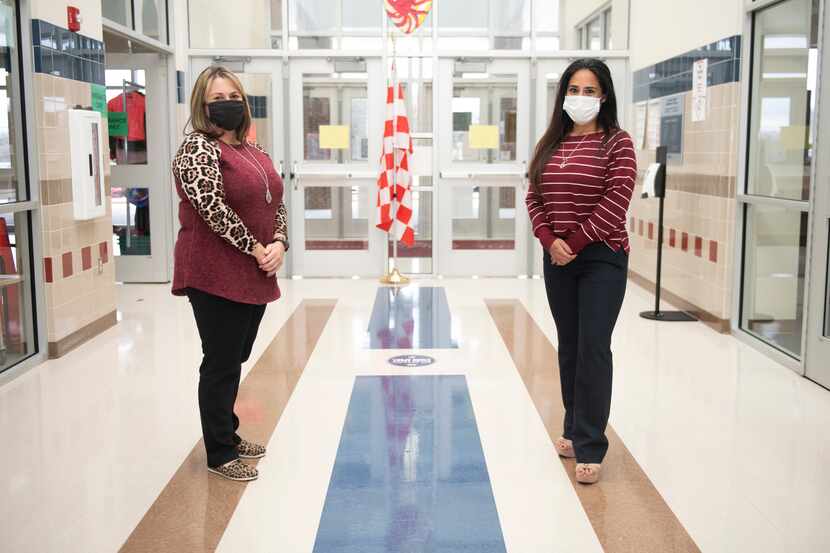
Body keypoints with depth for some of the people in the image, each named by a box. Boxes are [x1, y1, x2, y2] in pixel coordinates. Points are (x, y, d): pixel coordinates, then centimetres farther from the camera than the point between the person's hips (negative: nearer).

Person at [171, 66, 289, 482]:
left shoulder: (255, 153, 15)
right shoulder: (197, 148, -9)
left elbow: (277, 204, 16)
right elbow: (212, 207, -21)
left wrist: (279, 244, -3)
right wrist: (255, 249, -18)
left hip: (256, 276, 8)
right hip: (216, 277, -8)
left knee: (234, 361, 18)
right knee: (221, 364, 1)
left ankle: (228, 434, 32)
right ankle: (220, 454, 13)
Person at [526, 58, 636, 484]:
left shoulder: (616, 143, -4)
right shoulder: (550, 144, 12)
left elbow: (616, 201, -13)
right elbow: (534, 198, 7)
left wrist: (576, 243, -14)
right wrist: (550, 241, -8)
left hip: (602, 259, -5)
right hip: (557, 260, 6)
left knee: (594, 349, -7)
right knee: (568, 347, 12)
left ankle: (590, 448, -3)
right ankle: (574, 429, 25)